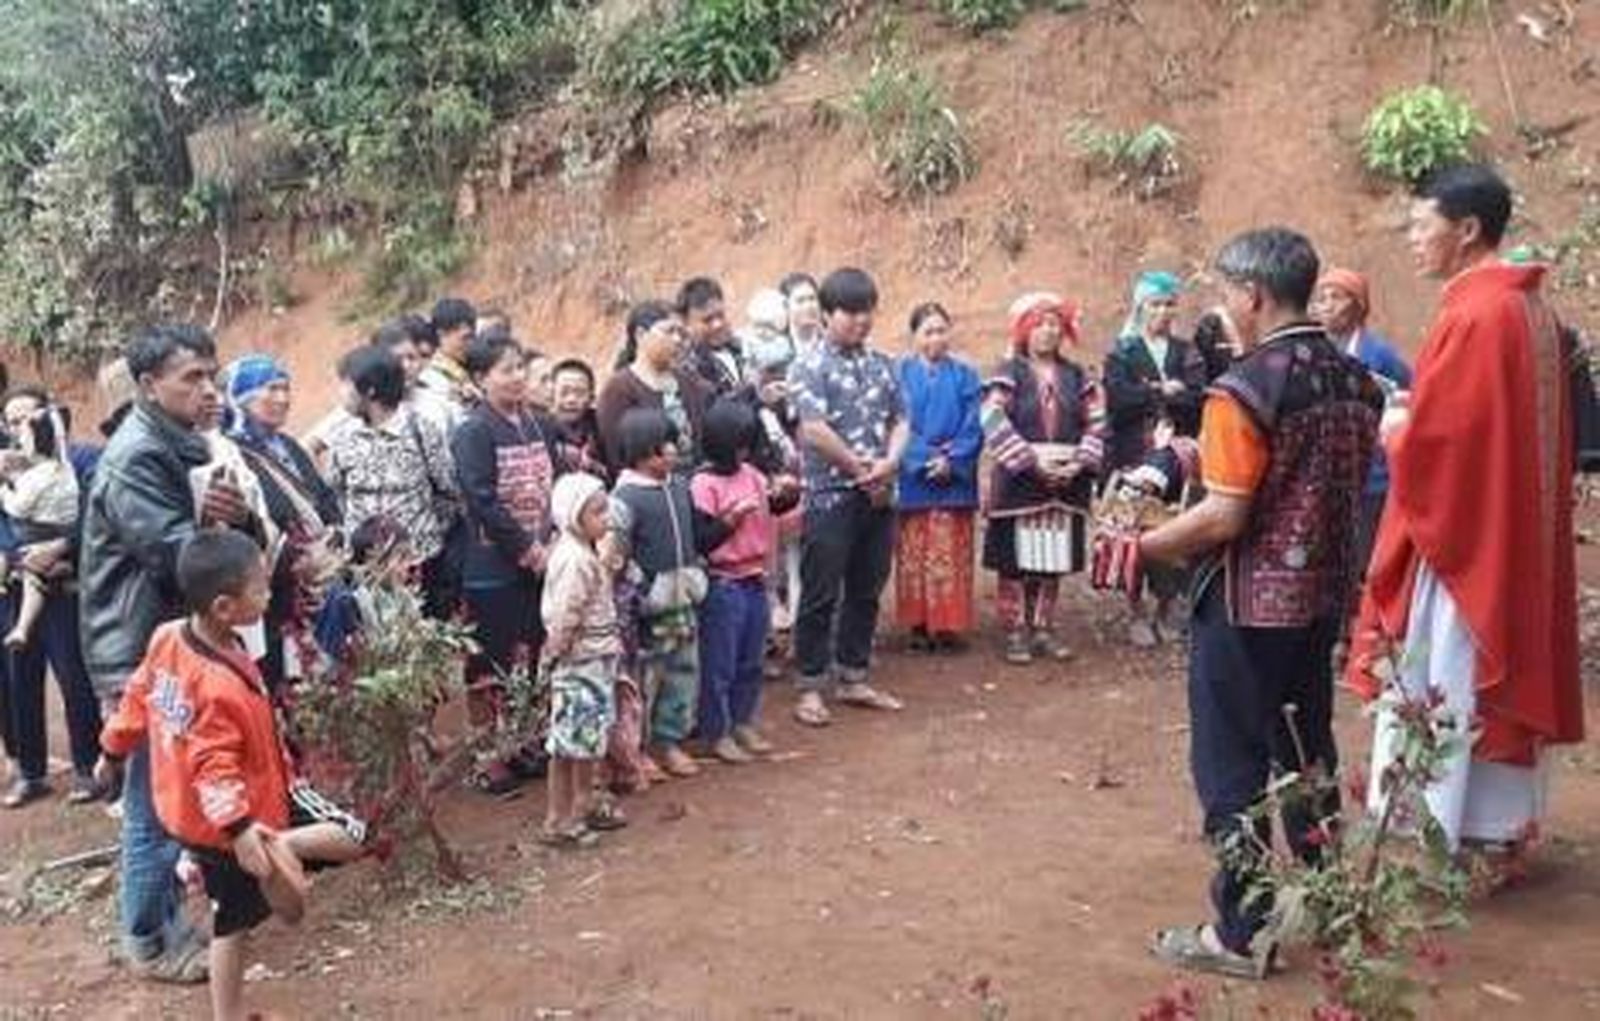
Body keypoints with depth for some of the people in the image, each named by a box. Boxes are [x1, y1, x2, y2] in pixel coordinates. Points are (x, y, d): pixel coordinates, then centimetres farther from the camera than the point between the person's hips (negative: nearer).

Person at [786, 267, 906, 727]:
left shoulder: (883, 364, 12)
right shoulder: (809, 366, -7)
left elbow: (900, 421, 11)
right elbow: (814, 431, -15)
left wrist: (888, 463, -9)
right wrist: (862, 469, -10)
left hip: (879, 497, 6)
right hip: (830, 498, -6)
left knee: (866, 592, 13)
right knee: (821, 597, 0)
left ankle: (853, 679, 25)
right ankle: (810, 688, 9)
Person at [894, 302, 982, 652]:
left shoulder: (963, 376, 8)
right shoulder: (901, 374, 4)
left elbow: (973, 427, 1)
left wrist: (951, 459, -13)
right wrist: (925, 458, -14)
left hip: (953, 480, 1)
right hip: (912, 479, -1)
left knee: (949, 556, 1)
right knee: (914, 555, 2)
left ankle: (948, 625, 7)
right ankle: (919, 625, 9)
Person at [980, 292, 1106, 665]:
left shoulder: (1076, 375, 12)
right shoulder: (1009, 373, -1)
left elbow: (1096, 423, 6)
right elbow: (994, 423, -14)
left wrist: (1080, 461, -10)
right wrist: (1032, 459, -19)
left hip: (1066, 485, 4)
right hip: (1019, 483, -3)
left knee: (1054, 561, 8)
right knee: (1016, 560, -1)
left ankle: (1043, 629, 19)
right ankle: (1016, 632, 9)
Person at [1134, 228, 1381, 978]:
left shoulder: (1245, 390, -19)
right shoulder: (1354, 380, 5)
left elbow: (1224, 517, -22)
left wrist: (1144, 545, -9)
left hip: (1249, 604, -8)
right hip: (1322, 597, 8)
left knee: (1232, 768, 3)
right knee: (1307, 753, 20)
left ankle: (1241, 933, 10)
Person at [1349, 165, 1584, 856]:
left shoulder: (1472, 313, -19)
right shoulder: (1531, 307, 9)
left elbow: (1431, 438, -22)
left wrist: (1391, 429, -3)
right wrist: (1413, 419, 10)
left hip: (1458, 531, -9)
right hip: (1518, 531, 9)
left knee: (1440, 687, -1)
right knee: (1505, 671, 15)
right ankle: (1498, 826, 25)